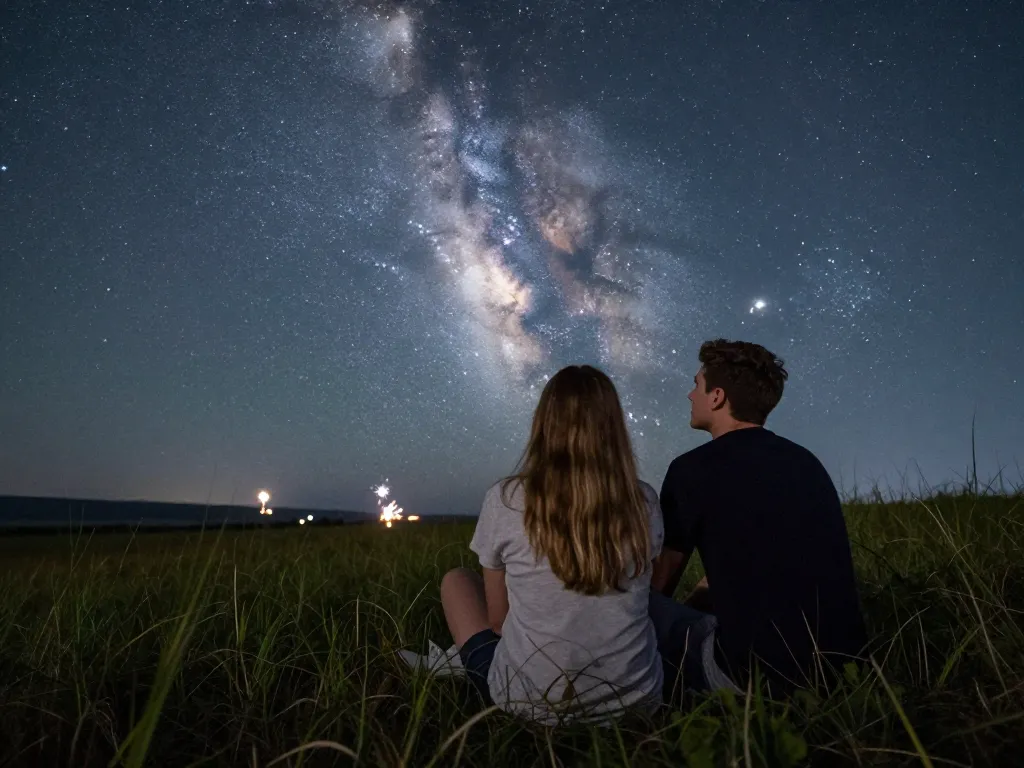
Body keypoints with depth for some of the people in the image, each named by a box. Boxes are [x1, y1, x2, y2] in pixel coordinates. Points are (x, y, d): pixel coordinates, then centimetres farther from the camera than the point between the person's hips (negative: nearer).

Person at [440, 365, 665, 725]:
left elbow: (498, 619, -1)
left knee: (456, 580, 18)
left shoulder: (506, 500, -12)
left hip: (531, 705, -3)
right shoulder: (645, 502, -5)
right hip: (635, 699, 4)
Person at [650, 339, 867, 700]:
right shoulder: (805, 461, 10)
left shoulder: (693, 469, -9)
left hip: (758, 674, -7)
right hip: (841, 666, 7)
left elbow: (658, 587, 4)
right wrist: (692, 604, 28)